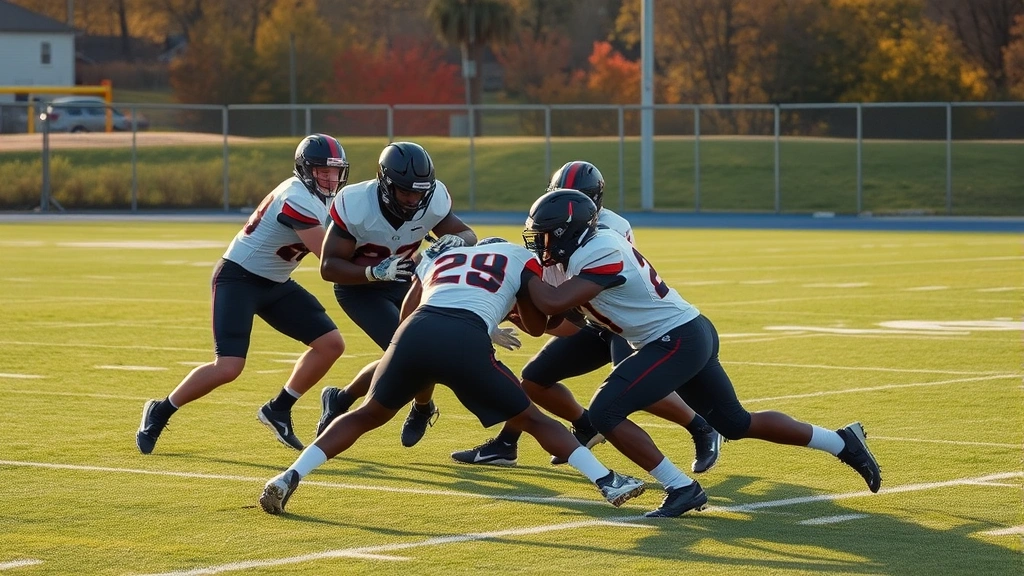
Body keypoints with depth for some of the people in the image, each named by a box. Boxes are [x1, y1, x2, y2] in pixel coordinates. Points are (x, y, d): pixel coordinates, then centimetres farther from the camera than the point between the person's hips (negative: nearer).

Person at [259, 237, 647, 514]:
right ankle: (607, 482, 10)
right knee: (533, 420, 15)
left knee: (367, 416, 22)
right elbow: (536, 326, 31)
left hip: (417, 332, 2)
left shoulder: (441, 254, 36)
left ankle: (290, 478, 12)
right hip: (465, 342, -2)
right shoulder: (520, 258, 28)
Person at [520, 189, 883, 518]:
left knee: (605, 412, -15)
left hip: (678, 340, -10)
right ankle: (844, 442, 28)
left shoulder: (600, 255, -20)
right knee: (735, 423, 20)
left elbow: (553, 304, -29)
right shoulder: (588, 250, 8)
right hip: (694, 334, 10)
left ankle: (682, 490, -11)